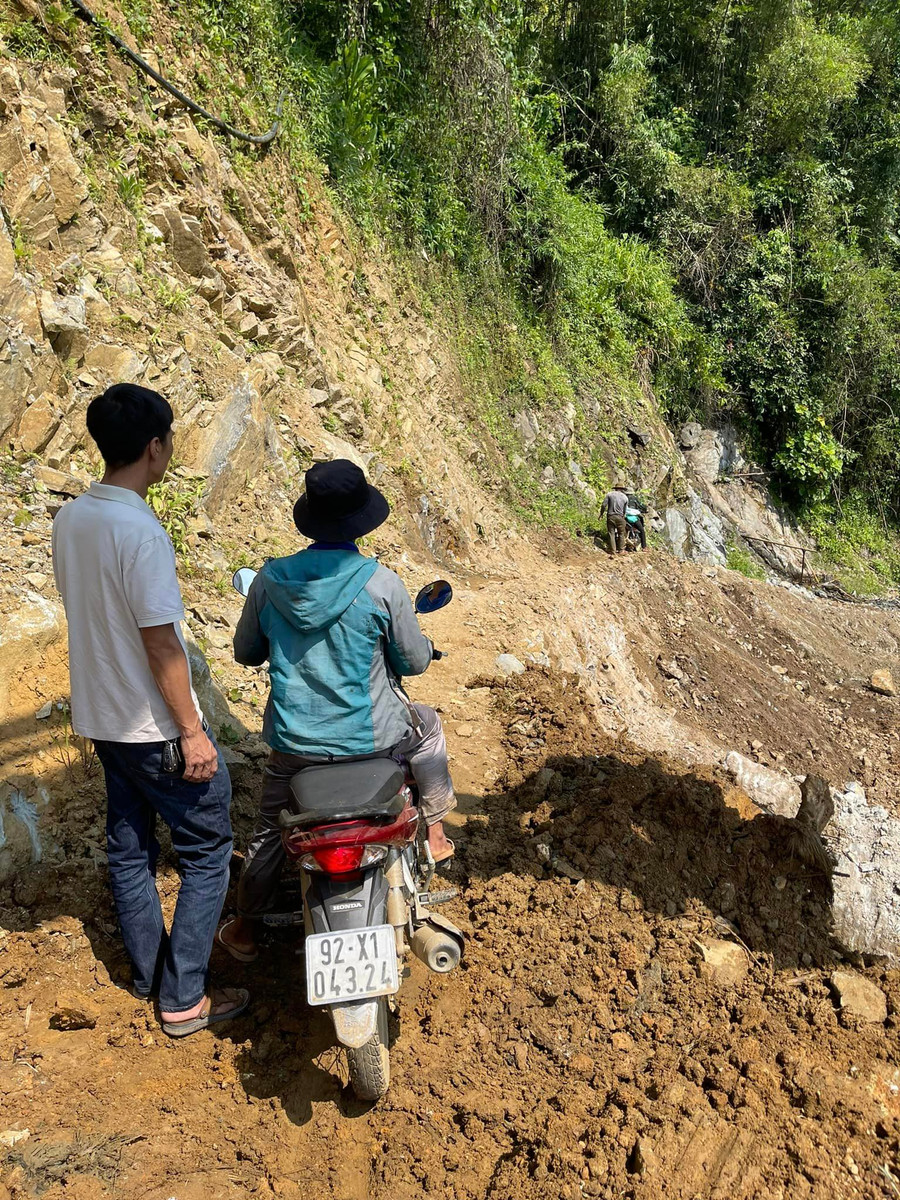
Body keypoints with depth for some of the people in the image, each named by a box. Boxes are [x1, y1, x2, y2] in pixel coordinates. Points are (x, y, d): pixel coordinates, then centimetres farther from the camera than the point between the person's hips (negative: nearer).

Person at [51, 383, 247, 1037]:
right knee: (208, 853, 6)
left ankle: (149, 973, 36)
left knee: (129, 848, 19)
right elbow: (160, 644, -24)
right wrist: (192, 731, -16)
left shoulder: (69, 519, 3)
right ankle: (184, 998, 15)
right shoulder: (140, 530, -24)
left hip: (101, 716, 9)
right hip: (154, 726, -9)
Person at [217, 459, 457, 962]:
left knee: (270, 826, 27)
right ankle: (435, 833, 42)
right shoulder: (382, 584, -17)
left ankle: (246, 929, 41)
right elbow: (416, 661, -6)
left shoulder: (269, 580, -8)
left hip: (293, 739, 3)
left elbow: (246, 652, 6)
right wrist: (423, 643, 17)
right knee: (428, 728, 30)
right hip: (369, 734, -2)